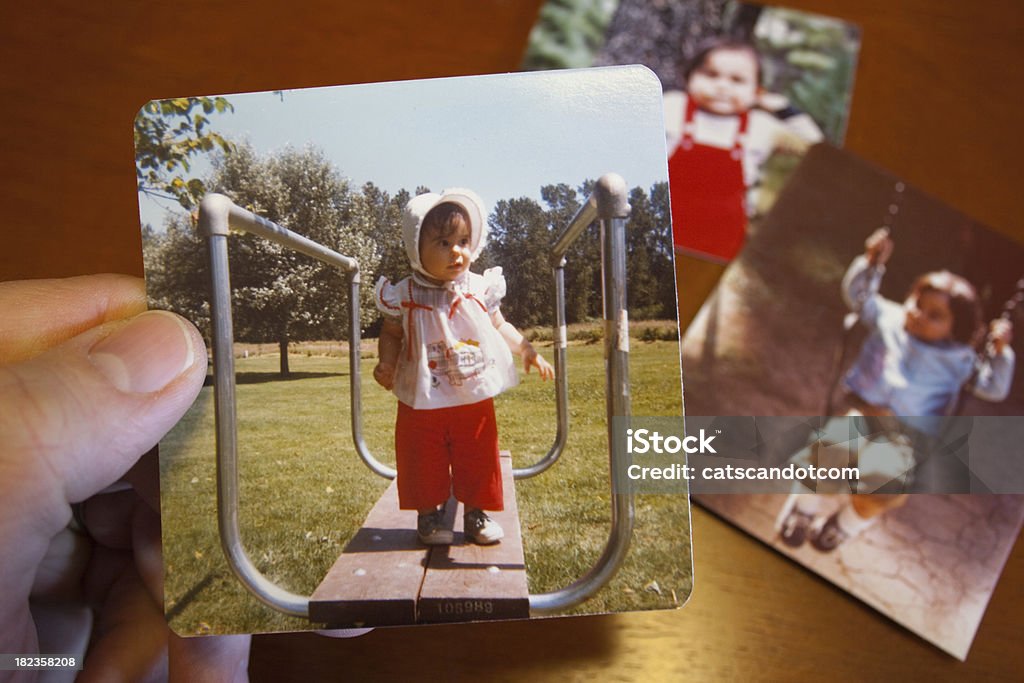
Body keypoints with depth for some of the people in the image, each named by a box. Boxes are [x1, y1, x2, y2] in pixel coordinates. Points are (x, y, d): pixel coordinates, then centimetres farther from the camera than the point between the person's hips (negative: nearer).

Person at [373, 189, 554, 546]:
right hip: (422, 403, -1)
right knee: (424, 462, 9)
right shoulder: (405, 295, -9)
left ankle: (475, 512, 32)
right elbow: (392, 333, 3)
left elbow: (499, 326, 9)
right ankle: (429, 513, 30)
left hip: (475, 400, 2)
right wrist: (386, 363, -15)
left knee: (478, 460, 12)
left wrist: (527, 350, -1)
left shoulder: (480, 288, -4)